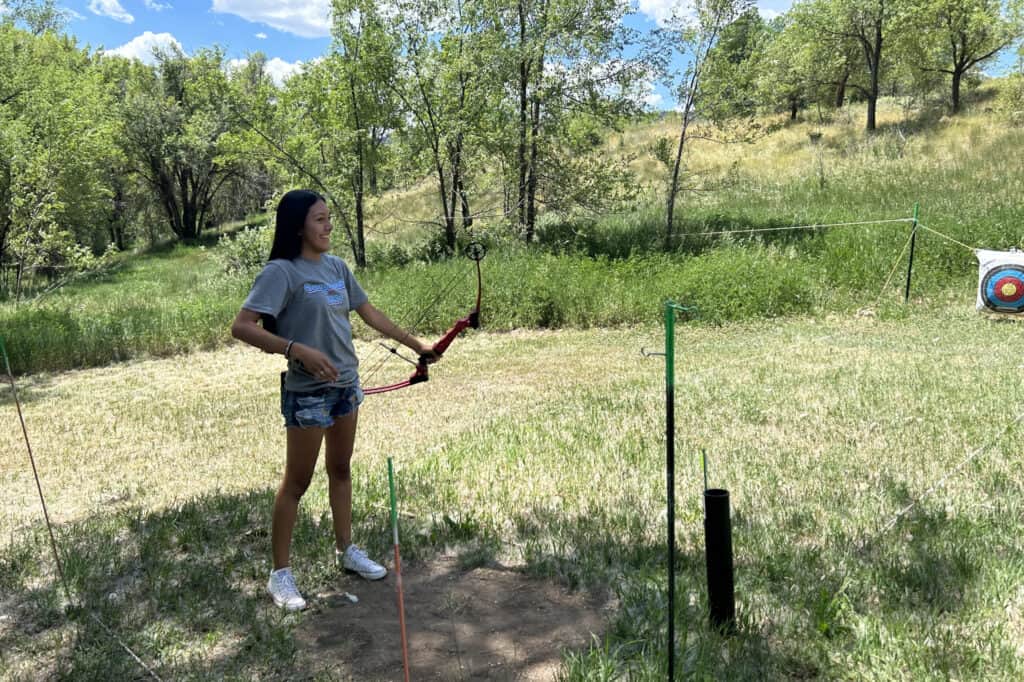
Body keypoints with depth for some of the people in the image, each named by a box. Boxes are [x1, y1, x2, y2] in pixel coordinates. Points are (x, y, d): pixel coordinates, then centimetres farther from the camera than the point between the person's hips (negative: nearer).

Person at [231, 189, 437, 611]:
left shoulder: (337, 266, 5)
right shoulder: (282, 272, -15)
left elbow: (369, 313, 15)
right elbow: (241, 327, -22)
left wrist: (416, 345, 18)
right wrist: (299, 349, -32)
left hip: (346, 384, 7)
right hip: (307, 391, -7)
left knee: (340, 469, 19)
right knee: (297, 481, 4)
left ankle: (345, 549, 36)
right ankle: (280, 574, 20)